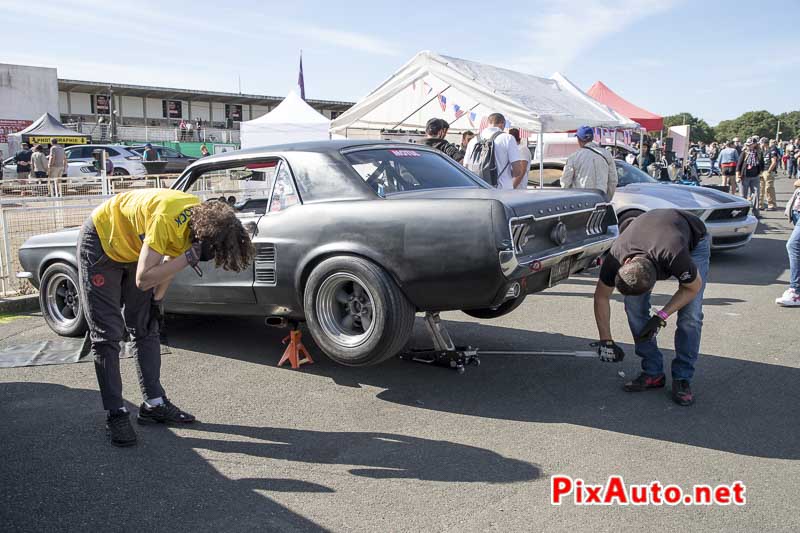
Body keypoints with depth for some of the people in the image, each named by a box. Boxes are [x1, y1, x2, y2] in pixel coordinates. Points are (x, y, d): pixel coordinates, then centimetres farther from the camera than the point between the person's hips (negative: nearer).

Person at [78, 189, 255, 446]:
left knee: (146, 329, 7)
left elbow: (172, 258, 2)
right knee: (107, 335, -7)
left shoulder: (204, 216, -16)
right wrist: (190, 256, -41)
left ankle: (154, 403, 15)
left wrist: (156, 299, 5)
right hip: (101, 242, -7)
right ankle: (116, 414, -1)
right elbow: (143, 280, -37)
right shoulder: (167, 219, -40)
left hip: (135, 247, 8)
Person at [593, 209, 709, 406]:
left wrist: (661, 317, -25)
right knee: (633, 305, -11)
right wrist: (605, 341, -13)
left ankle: (682, 378, -3)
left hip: (694, 240, -3)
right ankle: (652, 372, 1)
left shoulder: (675, 257, -45)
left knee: (690, 313, -16)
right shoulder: (614, 259, -33)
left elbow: (693, 287, -22)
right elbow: (601, 297, -14)